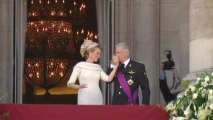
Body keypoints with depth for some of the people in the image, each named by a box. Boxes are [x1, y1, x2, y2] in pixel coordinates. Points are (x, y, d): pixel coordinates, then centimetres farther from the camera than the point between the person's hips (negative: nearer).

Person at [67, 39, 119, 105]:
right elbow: (69, 84, -6)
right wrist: (78, 86, -27)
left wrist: (116, 65, -5)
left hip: (98, 100, 5)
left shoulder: (98, 67, 14)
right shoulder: (80, 65, -1)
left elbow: (108, 79, -1)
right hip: (85, 100, -5)